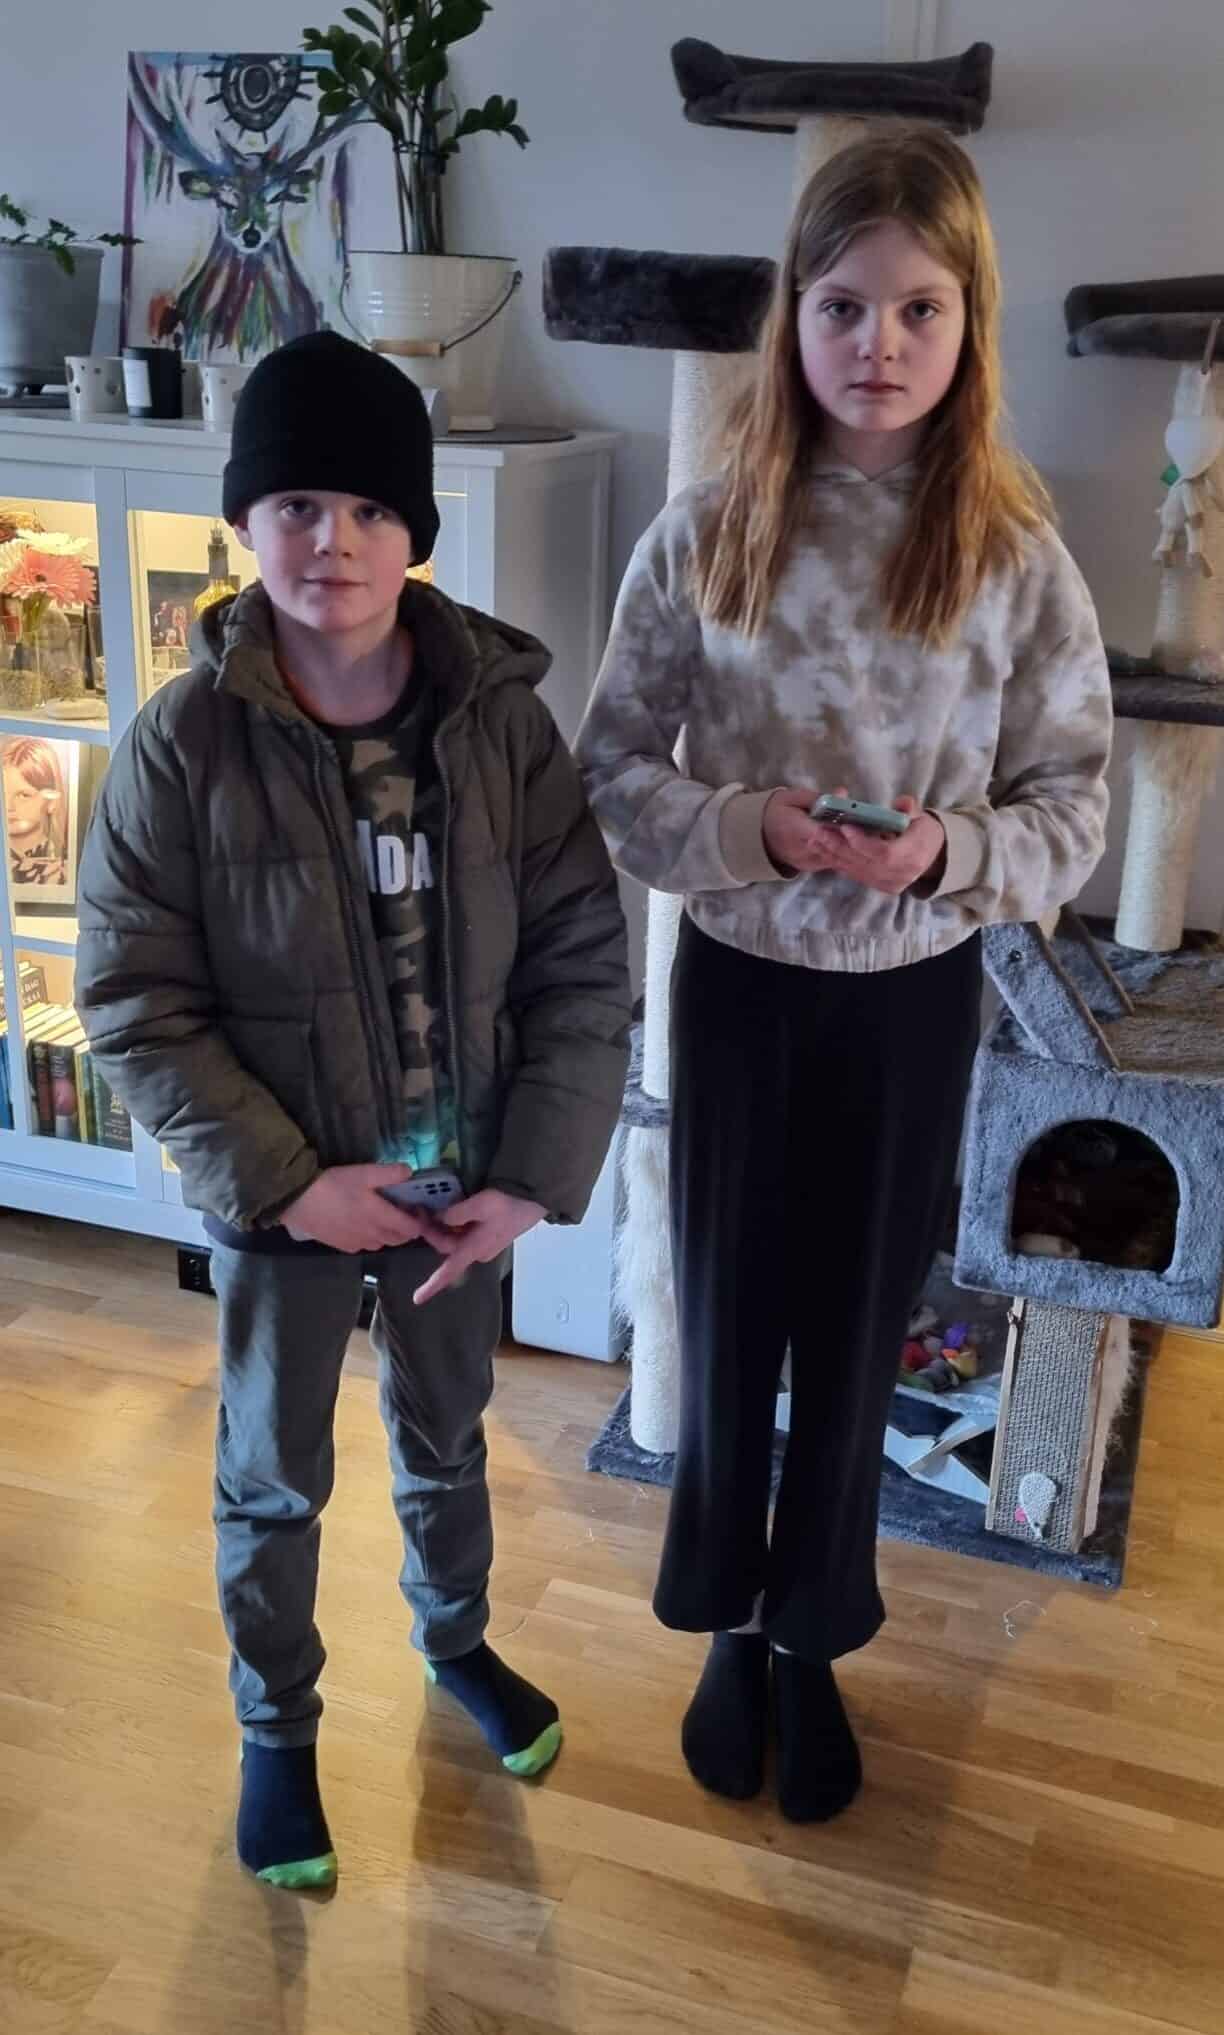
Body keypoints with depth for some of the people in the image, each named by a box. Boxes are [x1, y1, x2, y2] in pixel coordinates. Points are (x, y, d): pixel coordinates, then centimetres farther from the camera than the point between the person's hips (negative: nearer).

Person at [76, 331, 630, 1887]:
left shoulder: (502, 720, -11)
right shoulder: (182, 747, -16)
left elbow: (584, 959, -7)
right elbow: (133, 1004, -13)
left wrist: (536, 1173, -12)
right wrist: (285, 1178, -18)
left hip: (462, 1185, 2)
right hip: (280, 1199, -2)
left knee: (446, 1434, 25)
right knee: (275, 1479, 18)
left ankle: (454, 1635, 54)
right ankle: (275, 1727, 43)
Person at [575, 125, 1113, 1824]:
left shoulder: (1016, 558, -8)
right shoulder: (705, 534, -8)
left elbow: (1073, 808, -3)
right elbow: (614, 773, -4)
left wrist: (949, 852, -23)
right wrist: (745, 828, -22)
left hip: (915, 997, 0)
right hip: (740, 982, 0)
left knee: (856, 1338, 14)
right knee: (727, 1324, 13)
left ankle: (813, 1645, 38)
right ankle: (729, 1624, 39)